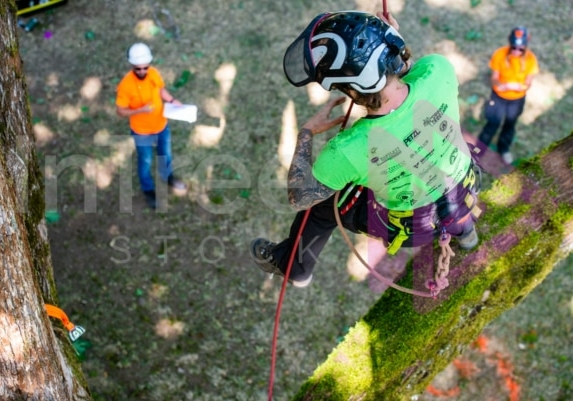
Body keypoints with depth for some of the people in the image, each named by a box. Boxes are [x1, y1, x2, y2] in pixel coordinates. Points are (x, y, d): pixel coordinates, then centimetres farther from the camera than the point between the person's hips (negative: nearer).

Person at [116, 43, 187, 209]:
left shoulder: (154, 73, -16)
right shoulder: (126, 85, -31)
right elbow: (120, 111, -22)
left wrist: (172, 100, -12)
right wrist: (141, 110, -37)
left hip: (162, 125, 5)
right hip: (142, 132, -5)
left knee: (165, 154, 28)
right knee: (145, 162, 19)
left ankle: (167, 177, 59)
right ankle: (148, 190, 46)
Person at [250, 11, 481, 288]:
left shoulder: (349, 150, -39)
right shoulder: (439, 70, -31)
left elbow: (300, 198, -18)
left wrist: (306, 133, -10)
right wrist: (391, 44, -4)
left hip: (412, 228, -4)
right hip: (465, 198, 4)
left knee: (322, 201, 19)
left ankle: (291, 265, 48)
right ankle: (464, 230, 65)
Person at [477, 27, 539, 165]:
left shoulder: (530, 59, -23)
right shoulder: (500, 54, -26)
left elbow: (528, 83, -15)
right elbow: (494, 78, -16)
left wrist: (521, 86, -39)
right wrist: (499, 85, -40)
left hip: (517, 98, 2)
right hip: (498, 95, -2)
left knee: (510, 124, 23)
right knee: (493, 122, 12)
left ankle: (504, 149, 49)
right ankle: (480, 147, 38)